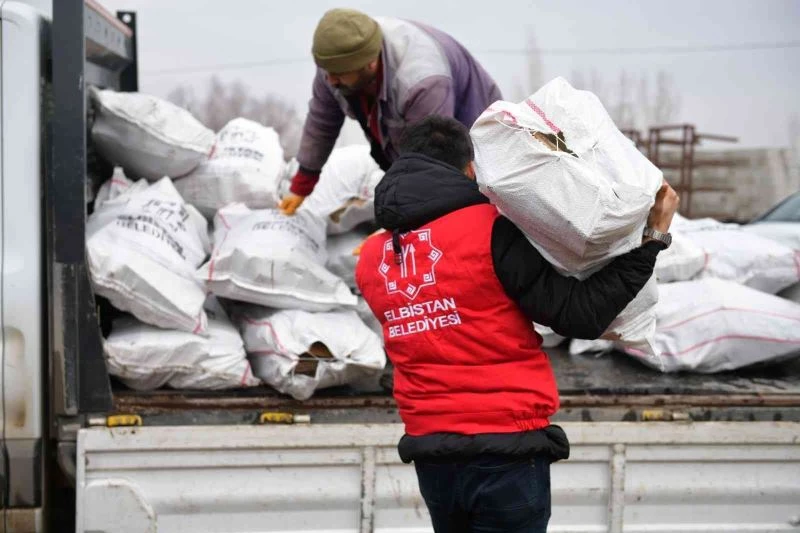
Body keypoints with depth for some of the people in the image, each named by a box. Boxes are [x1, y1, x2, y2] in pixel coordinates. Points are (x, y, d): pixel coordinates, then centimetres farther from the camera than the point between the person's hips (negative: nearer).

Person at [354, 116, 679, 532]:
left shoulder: (370, 258, 5)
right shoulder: (490, 230, -12)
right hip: (506, 455, -5)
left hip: (430, 459, 5)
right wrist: (651, 240, -7)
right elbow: (580, 316, -13)